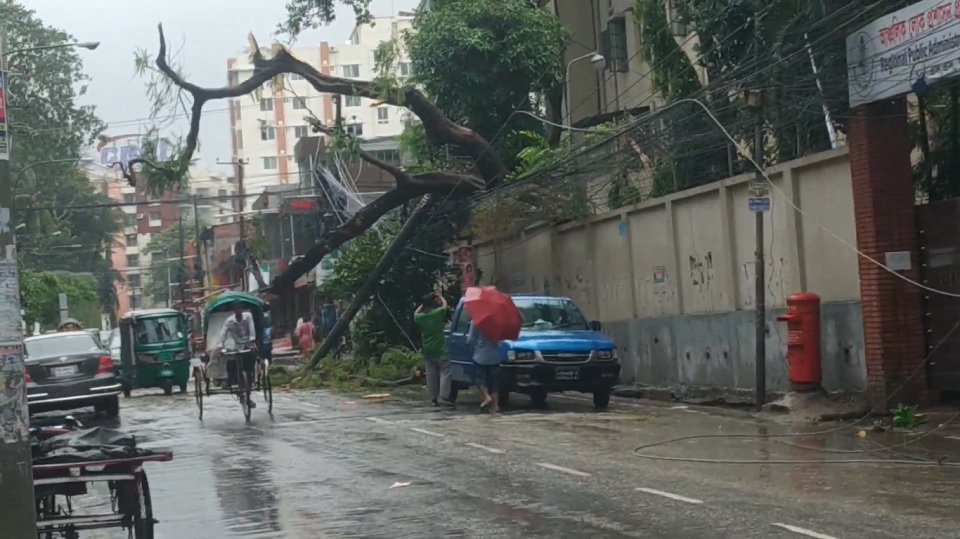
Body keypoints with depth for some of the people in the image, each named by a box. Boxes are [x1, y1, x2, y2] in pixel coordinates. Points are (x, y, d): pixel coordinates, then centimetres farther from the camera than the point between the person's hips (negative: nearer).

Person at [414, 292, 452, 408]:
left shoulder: (420, 317, -2)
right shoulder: (438, 313, -12)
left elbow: (416, 313, 24)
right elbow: (445, 305, 9)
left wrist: (423, 304, 25)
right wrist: (440, 296, 25)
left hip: (427, 350, 5)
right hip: (440, 350, -5)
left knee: (431, 375, 9)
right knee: (445, 372, -2)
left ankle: (434, 398, 12)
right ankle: (443, 397, -13)